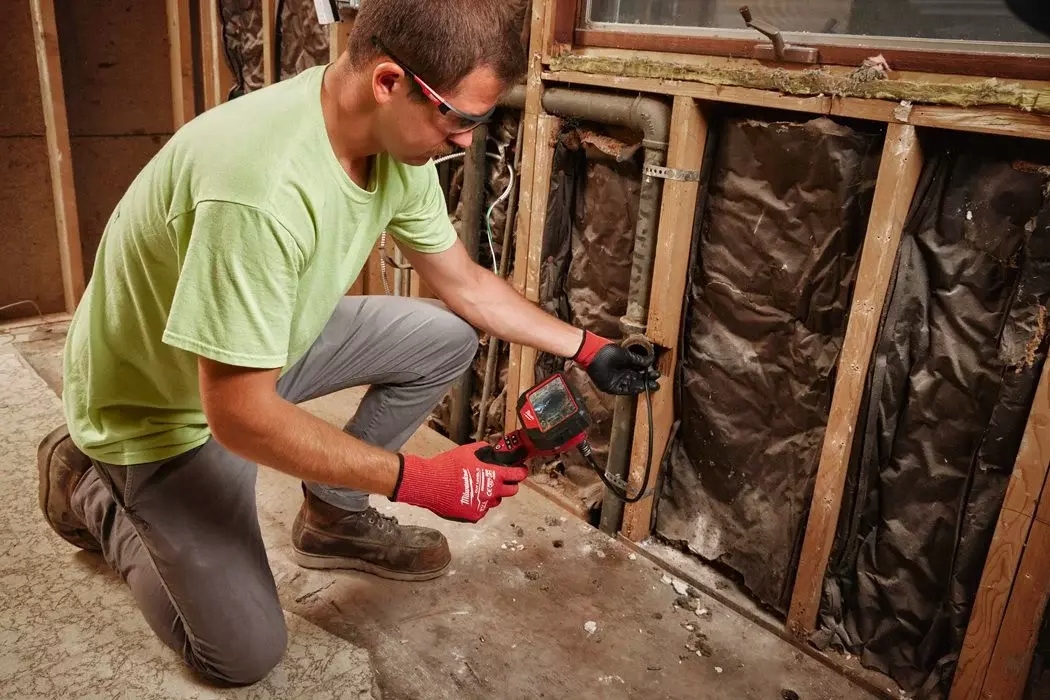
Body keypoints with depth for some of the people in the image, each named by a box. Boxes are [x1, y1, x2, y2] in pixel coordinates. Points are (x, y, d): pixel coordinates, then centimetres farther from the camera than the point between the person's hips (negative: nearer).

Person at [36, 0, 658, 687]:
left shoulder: (398, 139, -14)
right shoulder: (262, 183, -39)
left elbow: (464, 281, 2)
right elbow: (241, 416, -33)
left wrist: (585, 347, 3)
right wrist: (419, 480, -26)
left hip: (270, 337, 7)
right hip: (159, 404, -6)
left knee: (448, 336, -5)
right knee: (245, 654, -1)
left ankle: (334, 517, 12)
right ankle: (93, 492, 20)